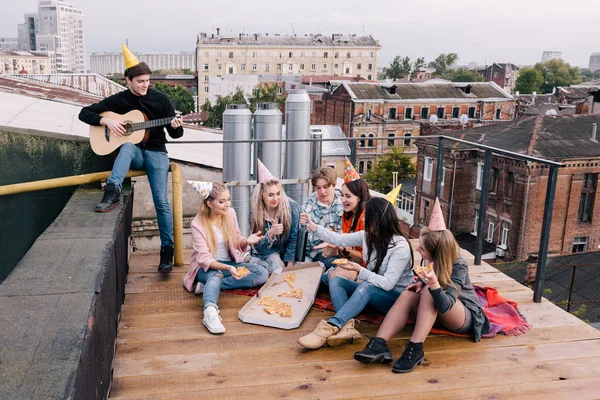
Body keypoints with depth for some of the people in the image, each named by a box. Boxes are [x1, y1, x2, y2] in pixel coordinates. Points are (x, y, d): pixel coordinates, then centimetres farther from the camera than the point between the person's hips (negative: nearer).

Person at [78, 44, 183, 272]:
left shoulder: (160, 99, 1)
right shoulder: (118, 100, 3)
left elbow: (175, 134, 1)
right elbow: (85, 113, 3)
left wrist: (175, 127, -23)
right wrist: (107, 121, -14)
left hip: (156, 151, -1)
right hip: (132, 152, 1)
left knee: (161, 200, -17)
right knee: (127, 146, -37)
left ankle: (167, 249, -10)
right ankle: (112, 192, -51)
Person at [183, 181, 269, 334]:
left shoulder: (230, 213, -3)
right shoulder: (198, 224, -17)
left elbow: (236, 242, 7)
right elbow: (204, 259, -23)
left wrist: (247, 241, -18)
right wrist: (227, 268, -40)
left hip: (230, 262, 5)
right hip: (206, 267, -5)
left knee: (263, 274, -18)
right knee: (215, 274, -40)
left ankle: (208, 286, -24)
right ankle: (210, 311, -65)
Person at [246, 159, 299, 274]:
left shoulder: (291, 207, -16)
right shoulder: (255, 214, -12)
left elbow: (294, 238, -11)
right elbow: (259, 248, -13)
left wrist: (289, 266, -15)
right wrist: (270, 233, -32)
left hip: (286, 255, -1)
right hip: (264, 255, 1)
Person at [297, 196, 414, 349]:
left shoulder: (400, 247, -22)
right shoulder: (367, 236, -2)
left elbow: (388, 283, -26)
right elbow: (339, 239, 4)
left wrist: (359, 270, -30)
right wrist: (313, 226, -3)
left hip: (395, 296, -7)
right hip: (371, 291, 7)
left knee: (365, 286, -37)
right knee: (336, 280, -14)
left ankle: (330, 327, -46)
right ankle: (348, 326, -37)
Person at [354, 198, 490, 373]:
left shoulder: (458, 267, -24)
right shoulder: (432, 261, -6)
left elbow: (445, 305, -36)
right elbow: (426, 280, 16)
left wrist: (433, 282, -53)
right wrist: (421, 282, -8)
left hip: (467, 317, -6)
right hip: (442, 312, 6)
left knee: (429, 292, -33)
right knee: (407, 295, -22)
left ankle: (415, 349, -39)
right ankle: (379, 345, -40)